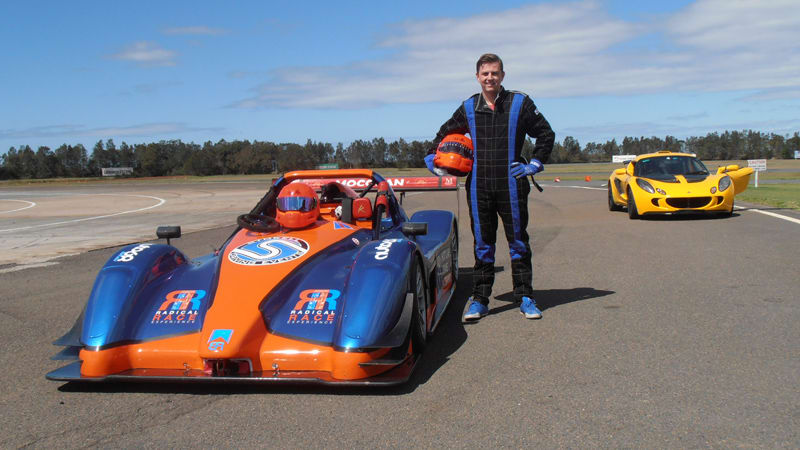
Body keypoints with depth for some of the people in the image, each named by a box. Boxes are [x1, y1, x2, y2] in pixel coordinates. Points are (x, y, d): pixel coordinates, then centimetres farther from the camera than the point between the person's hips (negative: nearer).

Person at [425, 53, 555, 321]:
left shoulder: (519, 103, 3)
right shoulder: (468, 108, 9)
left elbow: (546, 134, 9)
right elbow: (444, 135, 22)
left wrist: (535, 164, 2)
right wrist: (431, 157, 9)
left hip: (511, 185, -2)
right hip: (479, 186, 2)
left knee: (518, 243, 5)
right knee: (482, 245, 7)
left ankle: (525, 298, 14)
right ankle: (479, 300, 13)